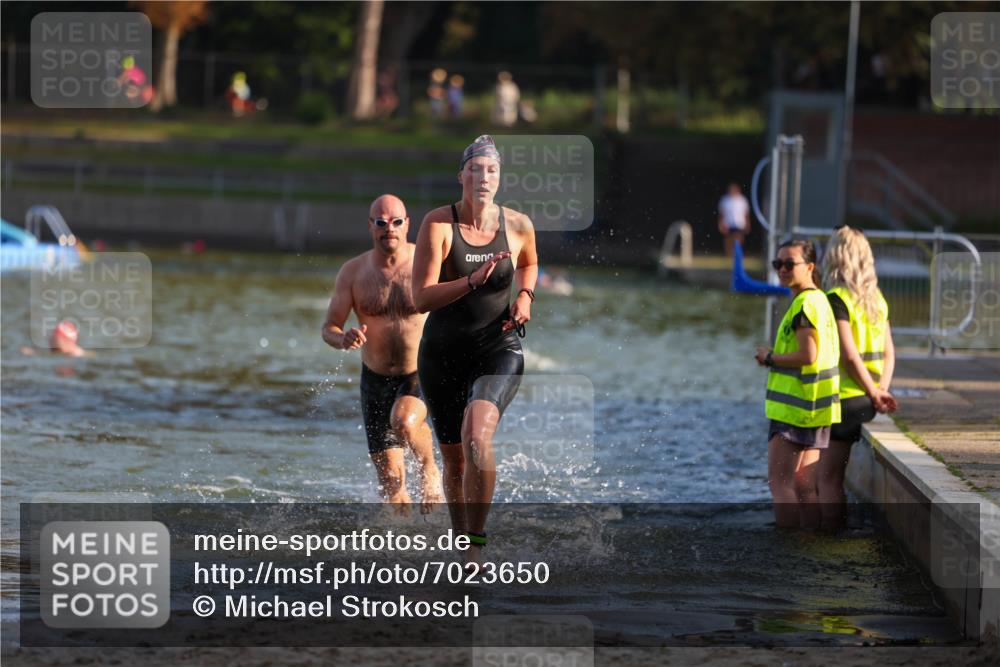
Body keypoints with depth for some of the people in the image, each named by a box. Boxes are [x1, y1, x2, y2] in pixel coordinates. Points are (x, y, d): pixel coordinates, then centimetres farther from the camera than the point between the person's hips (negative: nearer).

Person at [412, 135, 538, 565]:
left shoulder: (518, 225, -2)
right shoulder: (439, 224, -10)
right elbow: (421, 298, -16)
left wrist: (525, 297, 4)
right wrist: (472, 280, -29)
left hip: (498, 350, -1)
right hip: (443, 353, 1)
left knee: (477, 437, -27)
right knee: (453, 458, 10)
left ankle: (477, 549, -20)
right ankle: (462, 542, 32)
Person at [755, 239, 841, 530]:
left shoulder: (805, 304, -15)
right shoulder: (819, 300, 17)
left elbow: (808, 356, -22)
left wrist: (770, 358, -9)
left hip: (795, 408, -10)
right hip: (811, 410, 10)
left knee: (779, 480, -7)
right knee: (804, 486, 11)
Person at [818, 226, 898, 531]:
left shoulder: (837, 299, -13)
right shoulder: (876, 297, 11)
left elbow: (849, 355, -18)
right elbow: (889, 352, 10)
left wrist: (874, 393, -10)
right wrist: (880, 391, 2)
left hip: (842, 399, -7)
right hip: (866, 402, 7)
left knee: (829, 478, 0)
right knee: (837, 474, 16)